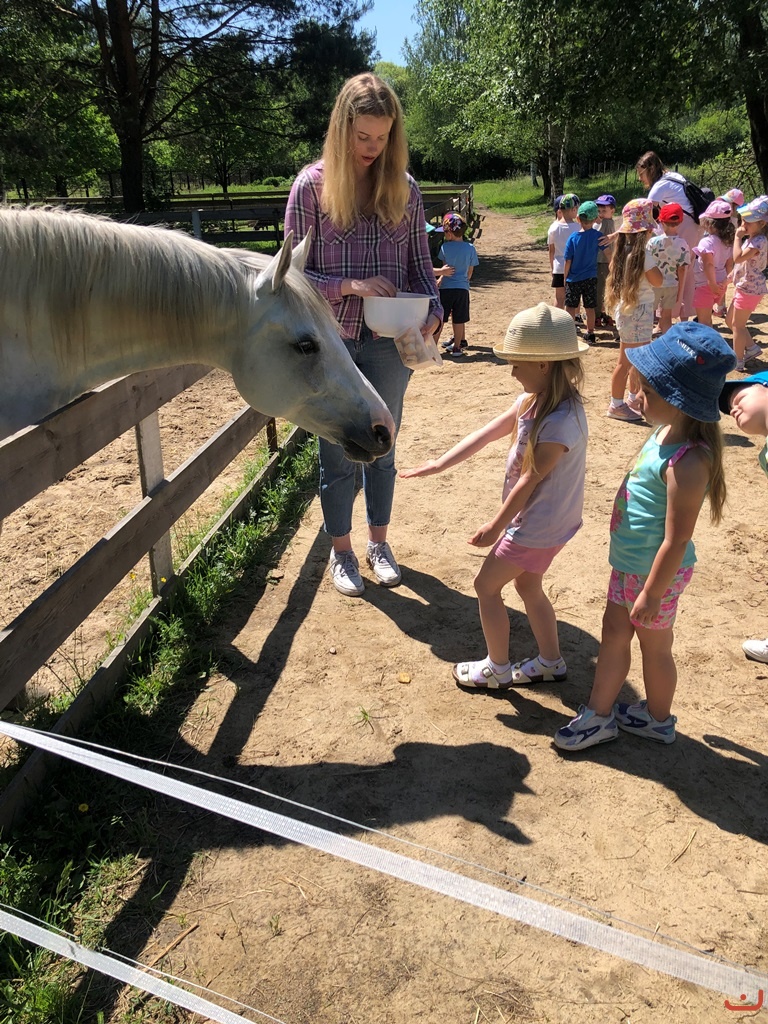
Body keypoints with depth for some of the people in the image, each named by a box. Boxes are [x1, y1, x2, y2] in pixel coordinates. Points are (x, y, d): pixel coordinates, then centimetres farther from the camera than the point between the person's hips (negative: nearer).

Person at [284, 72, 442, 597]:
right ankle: (341, 552, 27)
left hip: (390, 342, 2)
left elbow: (421, 262, 7)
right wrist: (349, 285, -21)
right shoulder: (312, 185, -6)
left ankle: (379, 542, 33)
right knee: (338, 452, 10)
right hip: (333, 342, -2)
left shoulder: (404, 188, 3)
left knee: (382, 447, 15)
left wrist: (434, 310, -11)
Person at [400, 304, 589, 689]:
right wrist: (438, 464, -1)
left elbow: (529, 480, -24)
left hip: (538, 525, -9)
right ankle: (550, 662, 39)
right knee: (527, 585, 23)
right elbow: (486, 434, 0)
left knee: (486, 585, 5)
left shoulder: (559, 422, -31)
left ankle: (497, 668, 22)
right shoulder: (533, 400, -2)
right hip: (537, 518, 9)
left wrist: (496, 525, -13)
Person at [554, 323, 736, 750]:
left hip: (654, 573, -9)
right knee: (613, 632, 18)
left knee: (654, 647, 13)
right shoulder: (668, 432, -2)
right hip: (629, 562, 9)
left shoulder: (687, 463, -31)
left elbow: (676, 541, -27)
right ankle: (599, 714, 33)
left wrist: (651, 594, -19)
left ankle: (658, 720, 38)